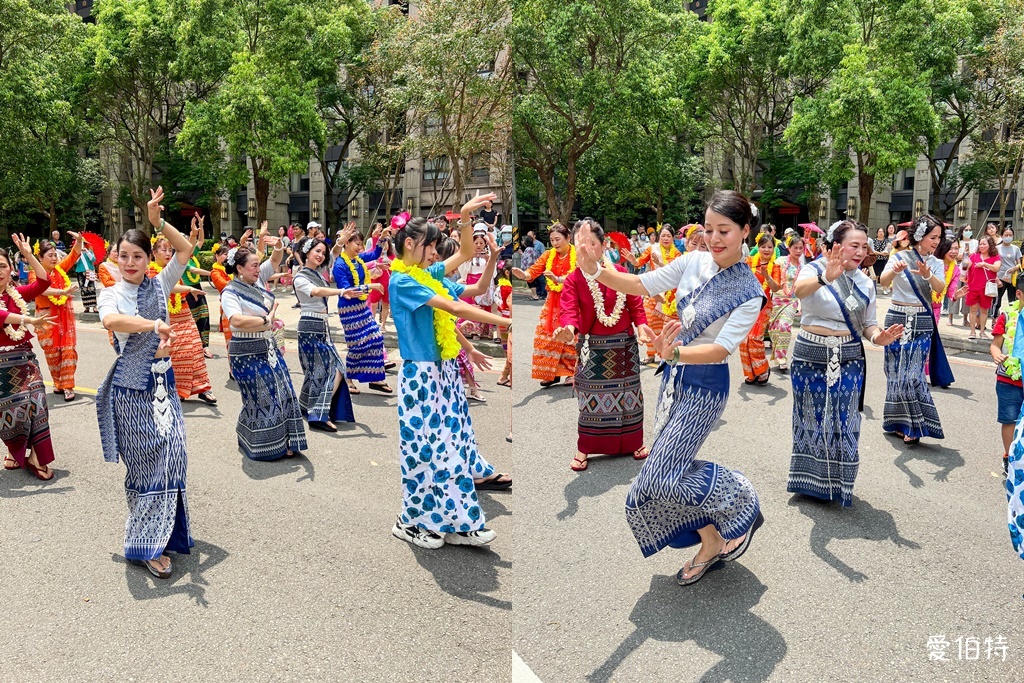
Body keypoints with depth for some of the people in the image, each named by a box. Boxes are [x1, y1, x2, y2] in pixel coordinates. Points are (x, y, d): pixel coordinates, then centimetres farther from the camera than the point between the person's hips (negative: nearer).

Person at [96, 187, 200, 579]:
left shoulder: (158, 286, 6)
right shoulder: (111, 295, -4)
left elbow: (186, 249, 0)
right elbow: (111, 320, -28)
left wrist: (158, 221, -9)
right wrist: (154, 325, -42)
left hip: (163, 383, 3)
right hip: (131, 388, -3)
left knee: (170, 456, 0)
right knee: (144, 462, 2)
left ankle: (159, 533, 13)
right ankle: (145, 545, 12)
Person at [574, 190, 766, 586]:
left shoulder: (750, 292, -15)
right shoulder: (693, 262, -2)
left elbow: (721, 349, -23)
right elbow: (641, 285, 0)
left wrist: (673, 352, -40)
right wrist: (596, 271, -16)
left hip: (705, 387, -6)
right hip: (675, 377, 6)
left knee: (663, 476, -9)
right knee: (670, 469, 11)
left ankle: (743, 506, 15)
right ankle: (711, 544, 31)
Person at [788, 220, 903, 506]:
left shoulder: (865, 282, 6)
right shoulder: (814, 269, -10)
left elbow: (867, 324, 9)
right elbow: (799, 290, -33)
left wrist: (878, 336, -15)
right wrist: (825, 279, -54)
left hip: (848, 361, 3)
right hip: (811, 356, -3)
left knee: (843, 422, 6)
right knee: (811, 418, 9)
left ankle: (838, 482, 23)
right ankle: (809, 480, 26)